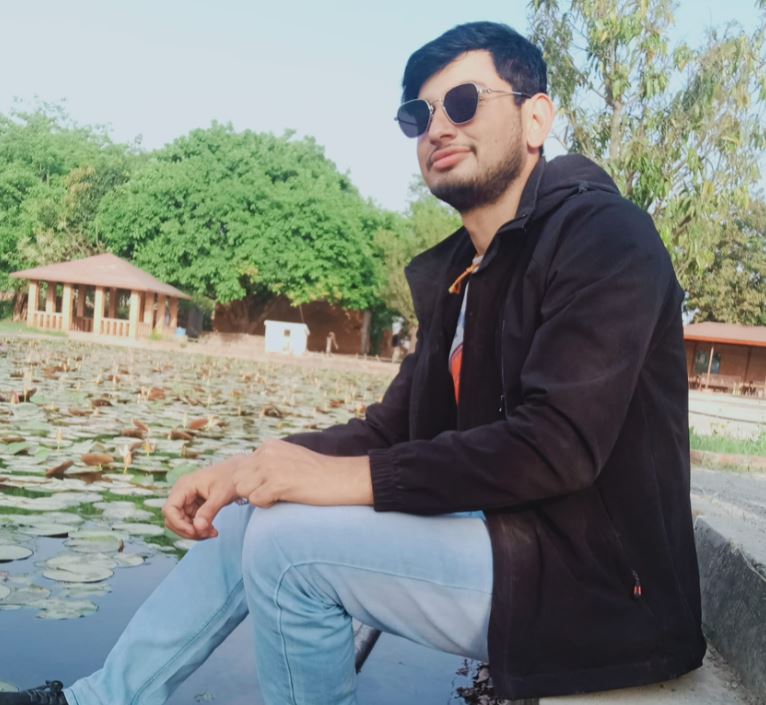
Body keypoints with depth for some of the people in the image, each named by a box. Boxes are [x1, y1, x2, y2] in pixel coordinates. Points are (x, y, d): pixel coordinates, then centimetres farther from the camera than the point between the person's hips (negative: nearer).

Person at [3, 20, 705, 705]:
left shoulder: (604, 235, -15)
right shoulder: (453, 272, 11)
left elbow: (560, 443, -25)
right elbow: (391, 428, 10)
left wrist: (352, 477, -24)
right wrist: (252, 466, -4)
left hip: (596, 584, -8)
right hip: (503, 533, 8)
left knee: (291, 542, -21)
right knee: (251, 512, 6)